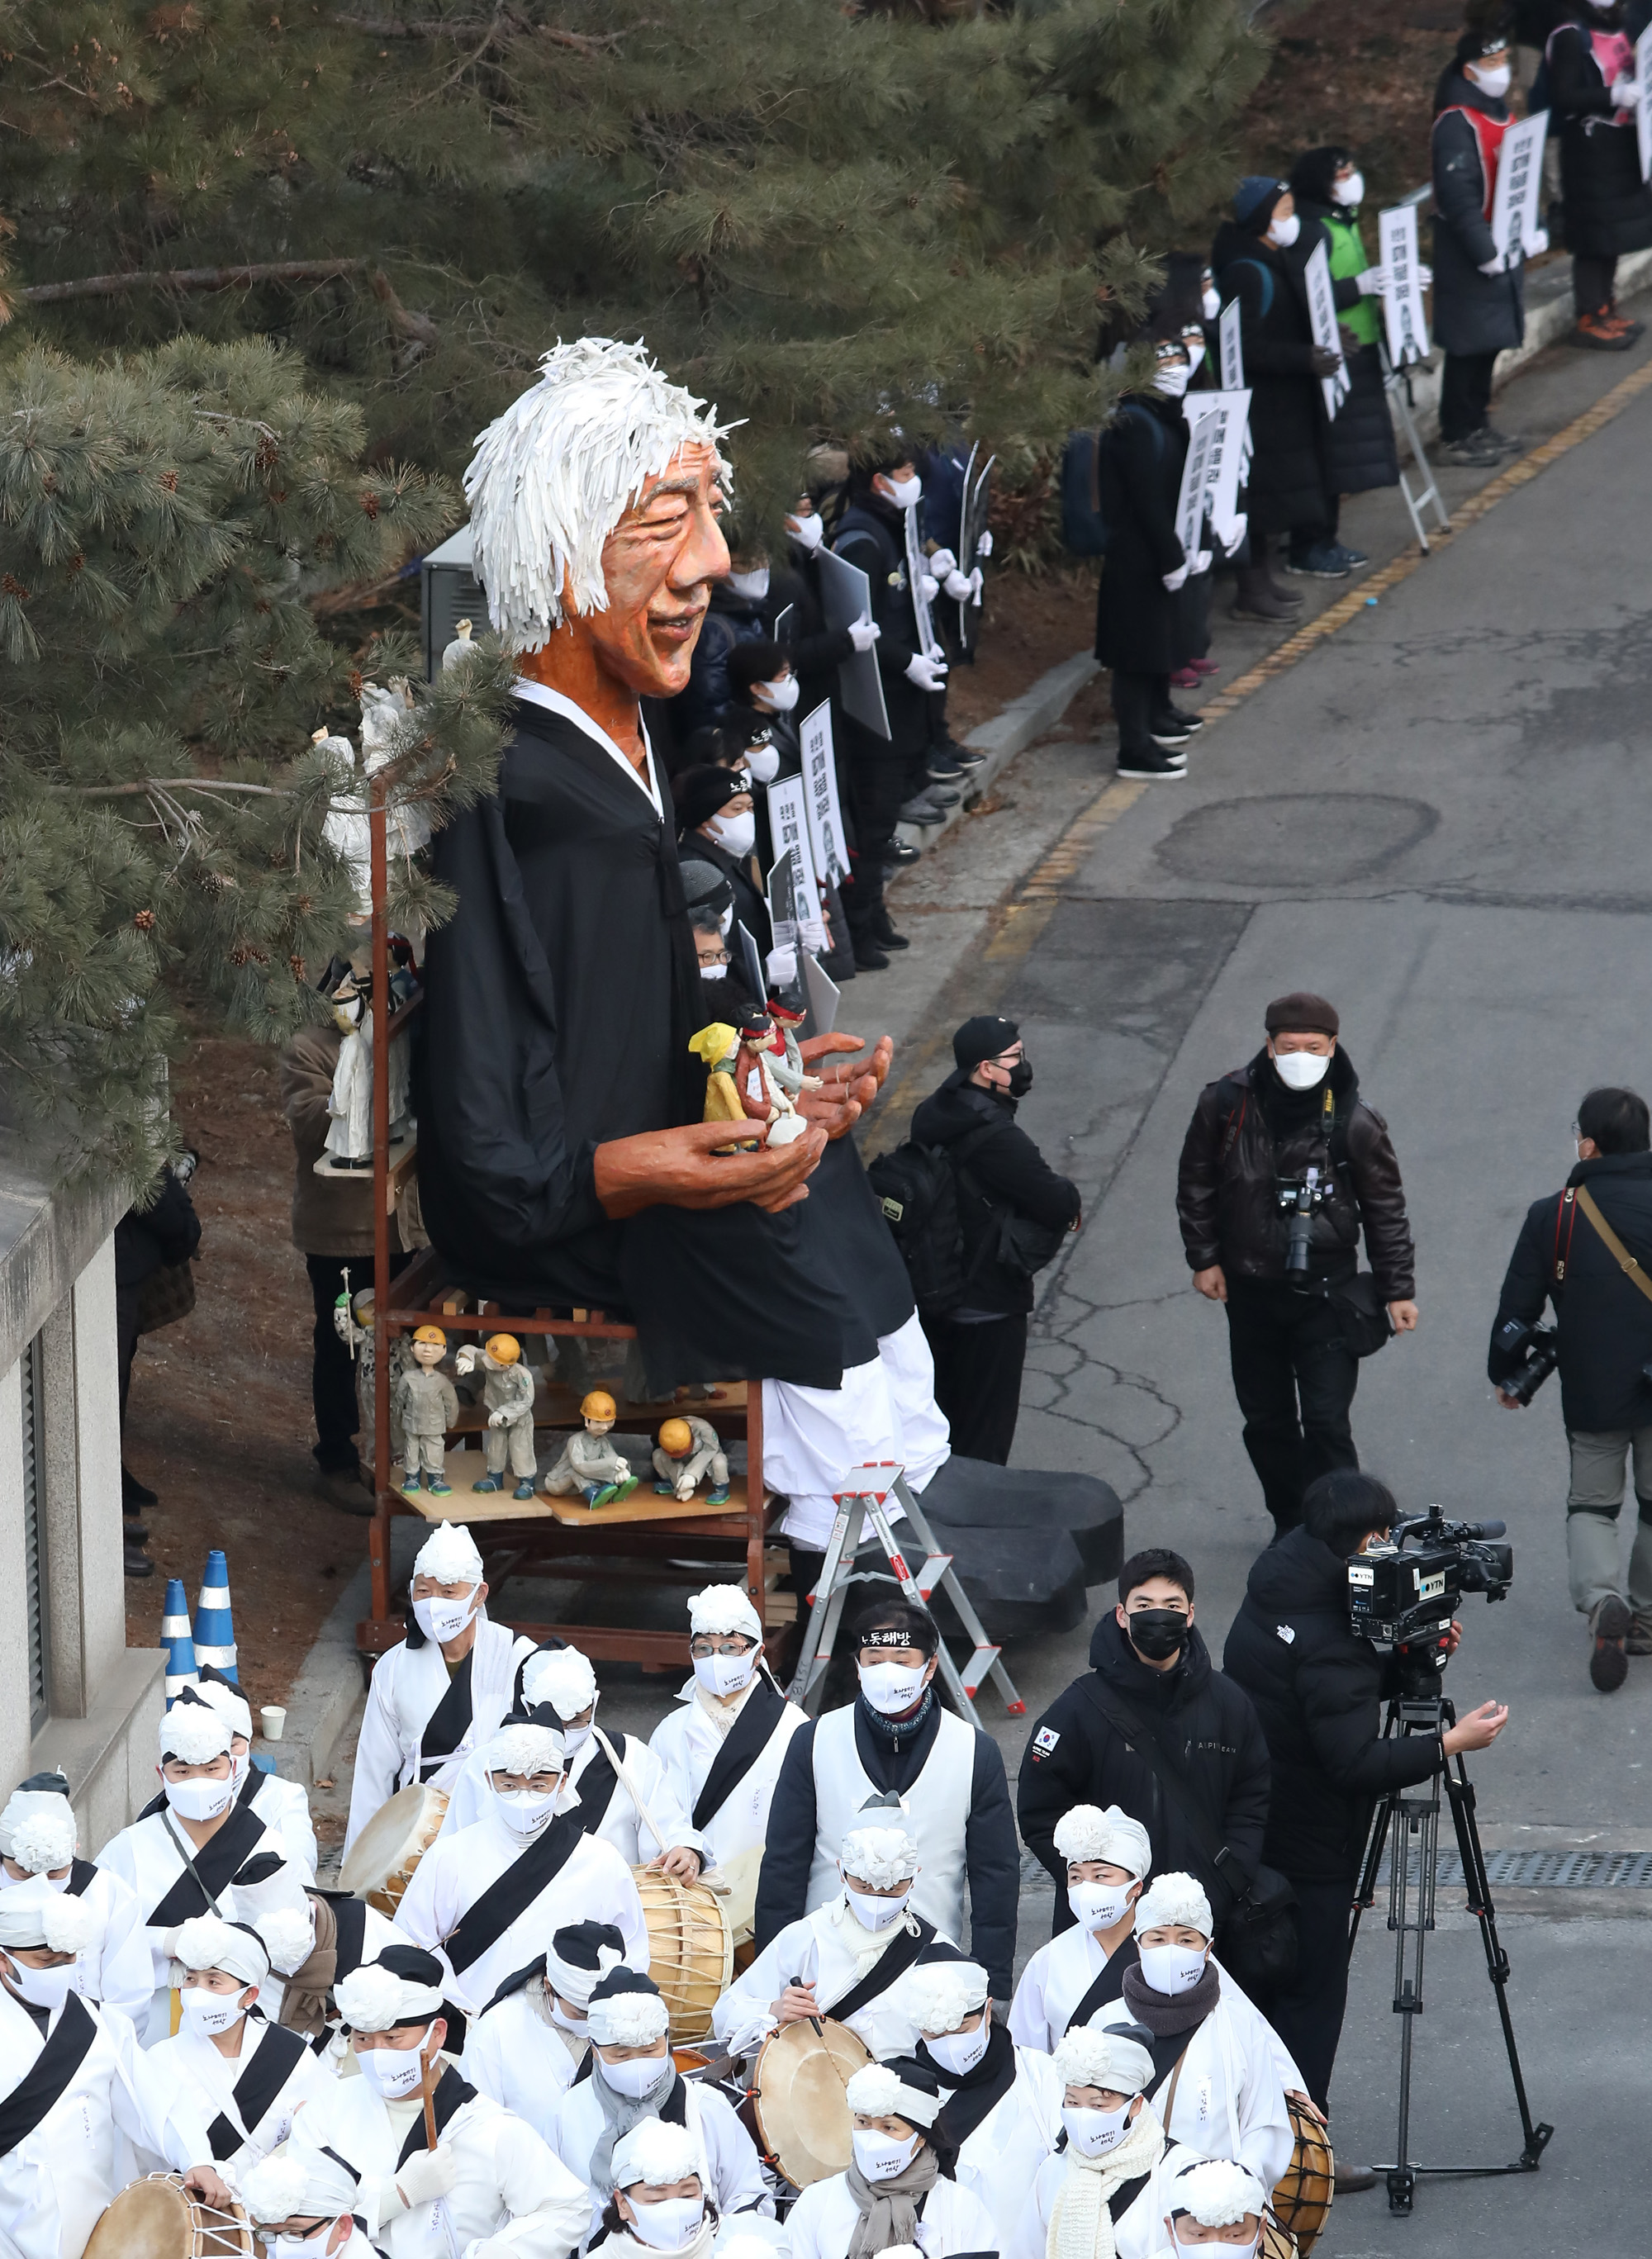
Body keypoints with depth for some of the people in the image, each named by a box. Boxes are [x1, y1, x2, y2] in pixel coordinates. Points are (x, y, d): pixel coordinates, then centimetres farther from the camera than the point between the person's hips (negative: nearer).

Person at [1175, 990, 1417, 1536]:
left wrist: (1398, 1290, 2)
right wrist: (1203, 1257, 6)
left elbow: (1385, 1210, 1)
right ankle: (1291, 1526, 28)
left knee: (1326, 1424, -10)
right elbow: (1196, 1183, 8)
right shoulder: (1227, 1103, -7)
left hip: (1326, 1291, -3)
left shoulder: (1355, 1123, -11)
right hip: (1250, 1290, 3)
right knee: (1266, 1421, 12)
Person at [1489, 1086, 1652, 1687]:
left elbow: (1517, 1306, 0)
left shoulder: (1553, 1216, -7)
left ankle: (1601, 1598, -13)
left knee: (1591, 1503, 12)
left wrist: (1506, 1374, 16)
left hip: (1595, 1395, -1)